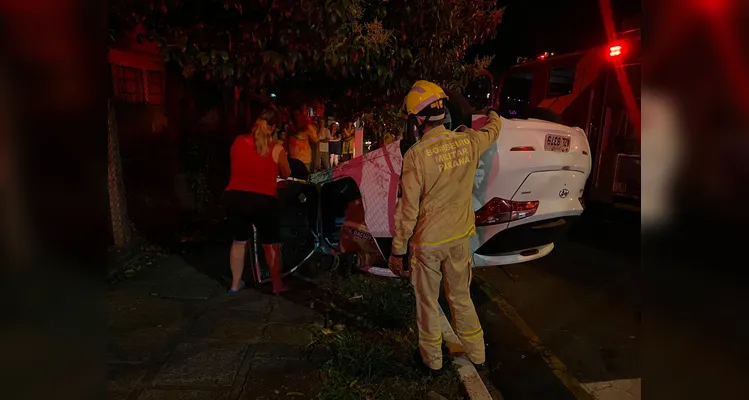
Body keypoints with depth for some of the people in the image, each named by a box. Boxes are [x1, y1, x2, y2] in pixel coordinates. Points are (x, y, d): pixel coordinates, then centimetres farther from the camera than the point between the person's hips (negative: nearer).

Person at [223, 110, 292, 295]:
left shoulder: (238, 141, 2)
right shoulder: (277, 149, -5)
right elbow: (286, 174, 9)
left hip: (234, 197, 3)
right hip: (263, 201, -3)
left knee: (239, 241, 20)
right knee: (271, 244, 13)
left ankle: (235, 284, 31)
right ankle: (277, 285, 25)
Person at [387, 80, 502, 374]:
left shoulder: (415, 155, -21)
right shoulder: (468, 142, -7)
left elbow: (408, 210, -18)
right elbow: (493, 130, 17)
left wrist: (397, 250, -7)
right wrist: (494, 115, 41)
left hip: (427, 243, -4)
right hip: (459, 238, 5)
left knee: (428, 303, 16)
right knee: (461, 297, 23)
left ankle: (432, 359, 34)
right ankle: (476, 354, 39)